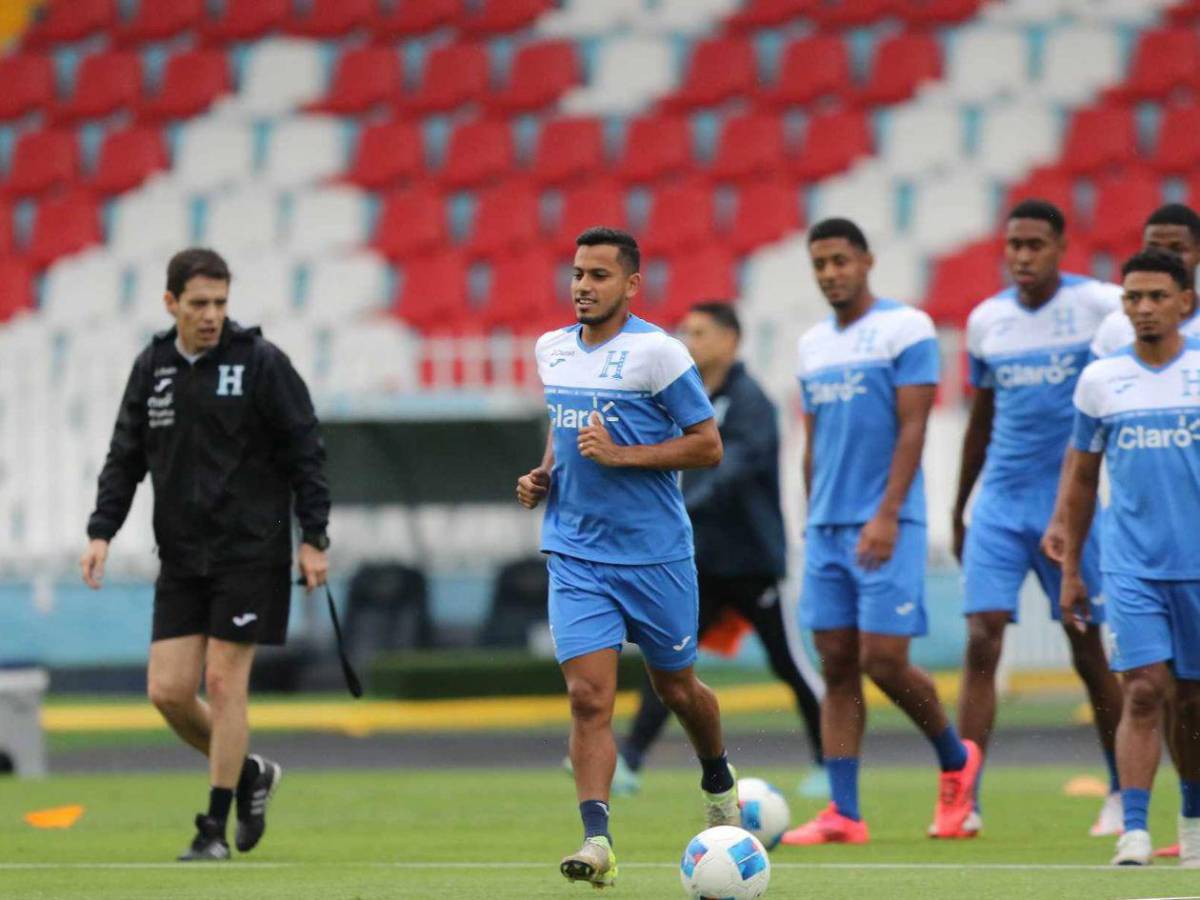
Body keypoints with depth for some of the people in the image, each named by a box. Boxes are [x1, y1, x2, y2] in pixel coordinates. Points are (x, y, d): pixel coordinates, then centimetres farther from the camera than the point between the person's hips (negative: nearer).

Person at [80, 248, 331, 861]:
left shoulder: (260, 362, -6)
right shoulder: (152, 367, 8)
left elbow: (304, 450, -5)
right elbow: (126, 457, 12)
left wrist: (313, 538, -9)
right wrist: (101, 531, 1)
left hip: (249, 552, -5)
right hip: (181, 558, 5)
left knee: (224, 683, -6)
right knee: (168, 691, -1)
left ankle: (214, 828, 3)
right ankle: (250, 775, 24)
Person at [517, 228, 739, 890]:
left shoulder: (656, 352, -11)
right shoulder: (552, 350, 8)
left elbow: (708, 446, -10)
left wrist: (620, 454, -19)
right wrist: (542, 475, 7)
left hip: (655, 554, -3)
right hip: (575, 555, 3)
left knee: (676, 687, 14)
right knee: (588, 695, -12)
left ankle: (719, 784, 43)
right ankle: (597, 840, -18)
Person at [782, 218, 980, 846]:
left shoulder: (906, 328, -5)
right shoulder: (813, 345, 16)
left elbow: (912, 429, -11)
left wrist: (885, 516, -18)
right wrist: (813, 523, 16)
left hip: (886, 524, -6)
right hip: (827, 528, 6)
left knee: (883, 659, -10)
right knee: (836, 665, 1)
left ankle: (955, 760, 16)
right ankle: (843, 815, 0)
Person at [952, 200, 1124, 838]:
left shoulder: (1099, 306, -6)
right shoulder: (986, 321, 7)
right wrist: (958, 508, 22)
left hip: (1071, 501, -3)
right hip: (1000, 503, 3)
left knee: (1089, 651, 4)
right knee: (981, 642, -9)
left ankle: (1123, 792, 21)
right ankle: (965, 802, -10)